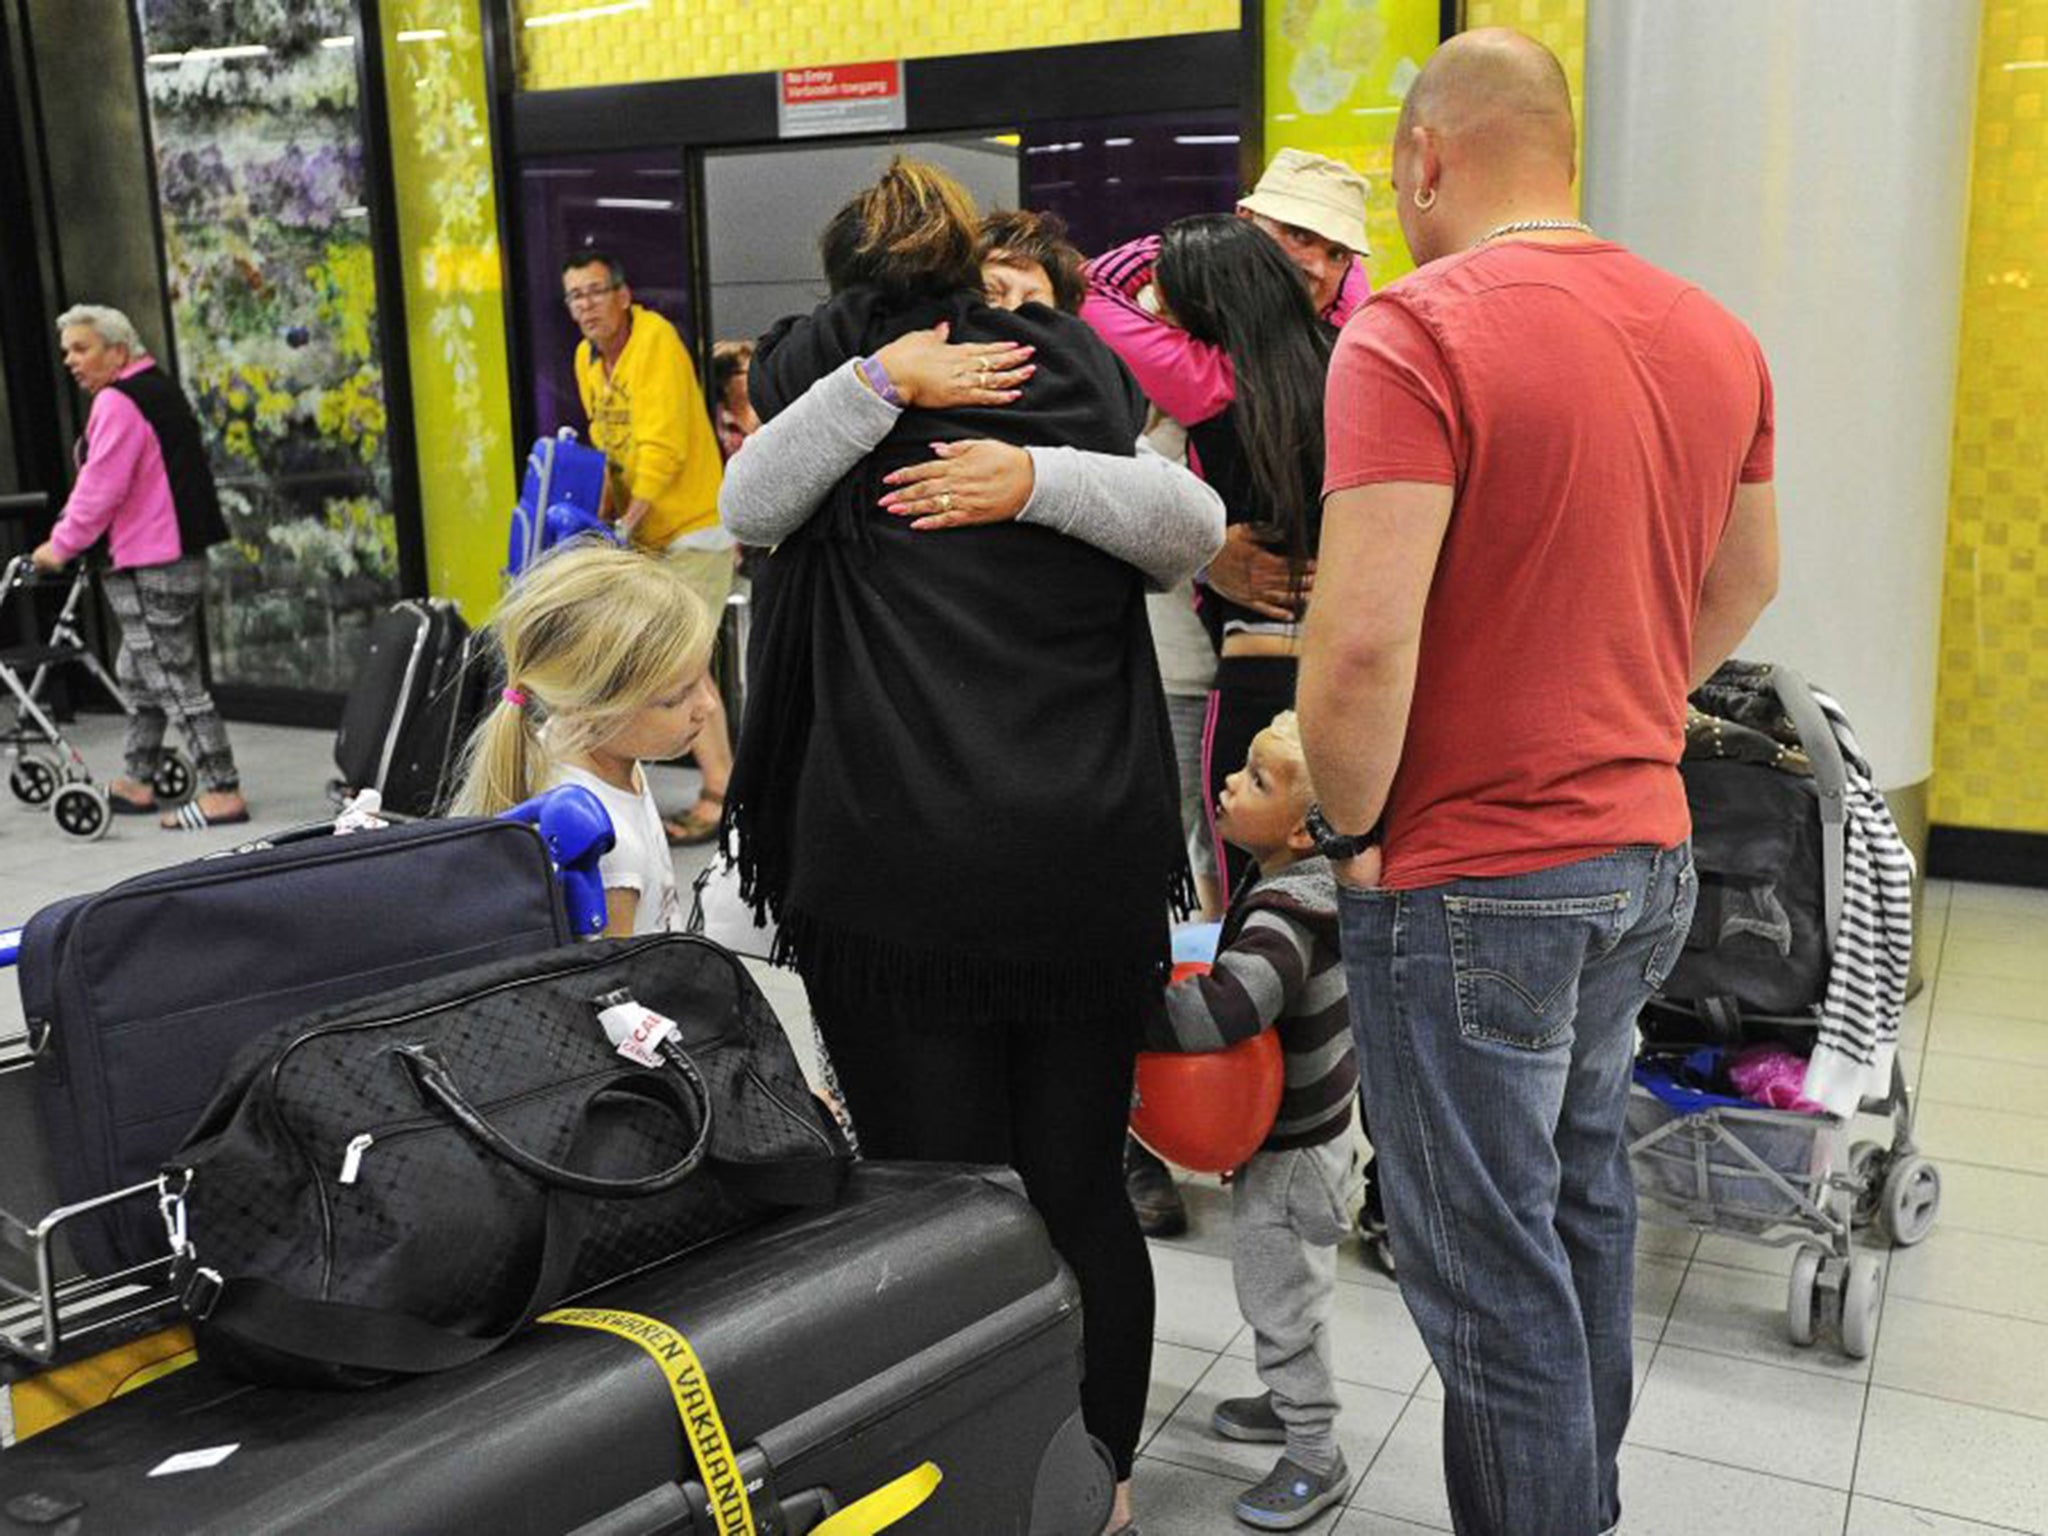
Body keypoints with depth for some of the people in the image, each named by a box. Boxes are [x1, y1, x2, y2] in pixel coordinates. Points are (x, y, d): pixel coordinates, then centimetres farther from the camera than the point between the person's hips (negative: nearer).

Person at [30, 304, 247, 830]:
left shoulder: (117, 402, -15)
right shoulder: (160, 389, 16)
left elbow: (101, 488, -19)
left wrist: (62, 545, -8)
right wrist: (70, 534, 18)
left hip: (147, 570, -10)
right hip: (179, 559, 10)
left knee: (175, 682, -7)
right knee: (138, 675, 19)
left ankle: (221, 792, -6)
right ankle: (136, 782, 28)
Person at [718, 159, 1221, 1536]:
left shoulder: (811, 361, 9)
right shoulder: (1077, 365, 14)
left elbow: (750, 508, -10)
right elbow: (1194, 533, 0)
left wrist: (878, 381, -9)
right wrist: (1047, 479, -8)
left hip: (895, 873, -2)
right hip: (1091, 858, 3)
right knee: (1080, 1190, 14)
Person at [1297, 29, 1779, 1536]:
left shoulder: (1416, 333, -17)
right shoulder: (1716, 334, 7)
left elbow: (1361, 641, -25)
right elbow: (1746, 581, 18)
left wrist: (1350, 831, -10)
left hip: (1473, 884, -8)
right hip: (1646, 851, 8)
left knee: (1492, 1274, 5)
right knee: (1585, 1200, 24)